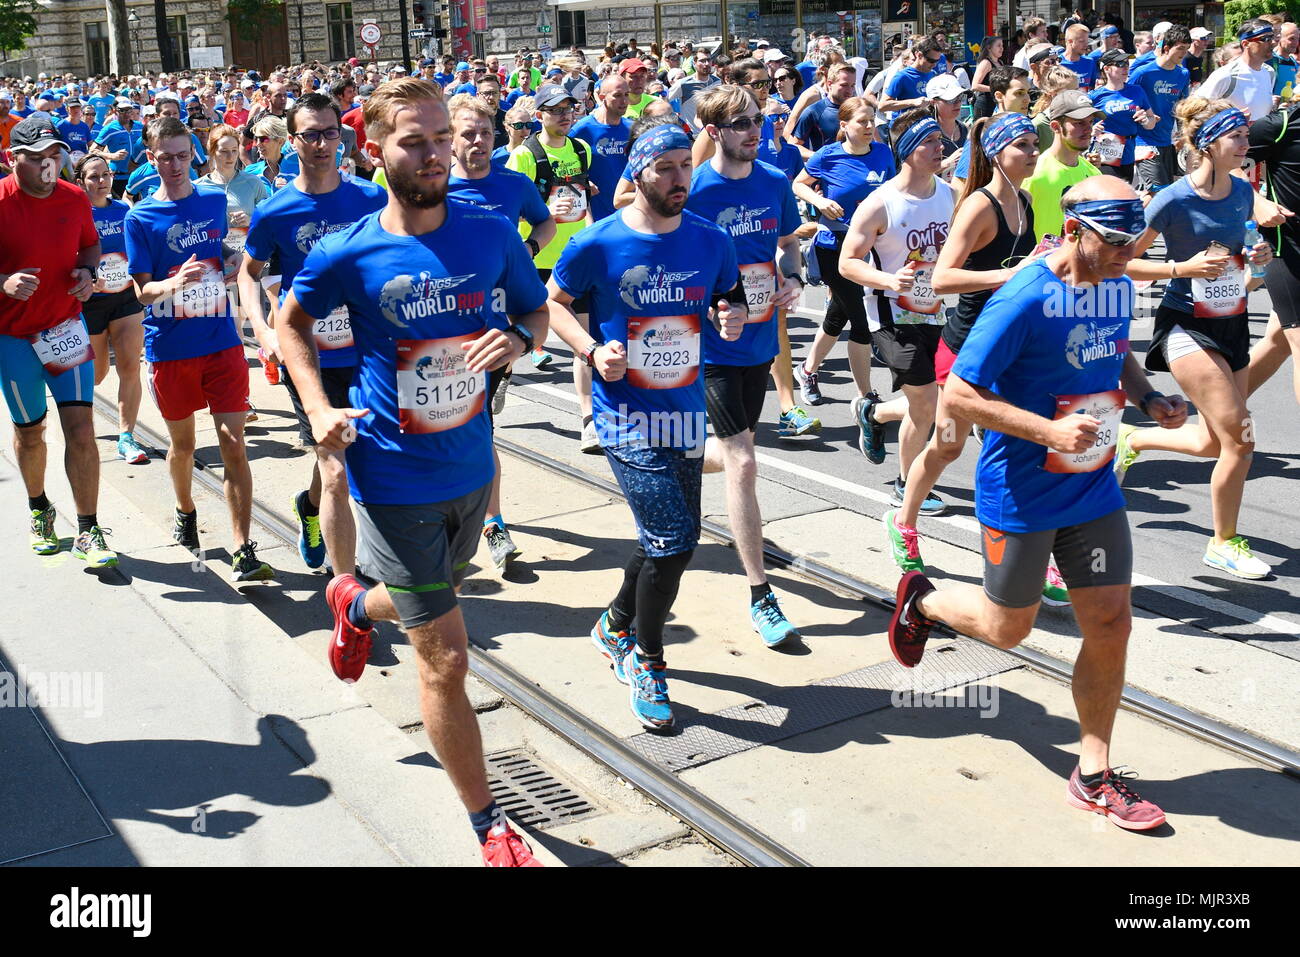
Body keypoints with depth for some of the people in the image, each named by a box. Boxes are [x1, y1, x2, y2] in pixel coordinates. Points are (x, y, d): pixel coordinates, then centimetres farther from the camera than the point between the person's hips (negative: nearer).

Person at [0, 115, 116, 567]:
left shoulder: (75, 198, -2)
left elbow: (90, 245, 15)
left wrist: (87, 271, -6)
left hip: (66, 328, 2)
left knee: (81, 428, -7)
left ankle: (88, 530, 0)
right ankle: (39, 510, 37)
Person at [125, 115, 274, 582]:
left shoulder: (216, 201, 3)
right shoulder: (141, 217, -3)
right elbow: (142, 290, -8)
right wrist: (175, 283, -27)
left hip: (221, 341, 1)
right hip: (170, 348, 0)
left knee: (233, 444, -7)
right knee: (182, 442, 14)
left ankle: (244, 551, -6)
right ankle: (185, 512, 42)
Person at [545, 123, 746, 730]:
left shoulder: (711, 242, 1)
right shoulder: (598, 244, -9)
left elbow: (732, 298, 16)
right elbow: (552, 303, 3)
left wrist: (733, 316, -8)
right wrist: (592, 350, -13)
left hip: (686, 411, 5)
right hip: (626, 413, -5)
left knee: (671, 540, 14)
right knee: (673, 537, -13)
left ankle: (616, 625, 42)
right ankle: (646, 658, 11)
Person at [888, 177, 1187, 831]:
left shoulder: (1117, 287, 1)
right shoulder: (1023, 302, -23)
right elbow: (958, 394, -22)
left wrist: (1149, 397, 1)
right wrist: (1049, 430, -28)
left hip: (1094, 488, 6)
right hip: (1021, 495, -6)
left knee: (1110, 624, 5)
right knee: (1008, 628, 11)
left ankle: (1093, 774, 21)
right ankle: (920, 599, 42)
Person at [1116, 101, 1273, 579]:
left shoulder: (1242, 192, 4)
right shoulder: (1174, 200, -16)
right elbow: (1124, 261, -13)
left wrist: (1255, 258, -1)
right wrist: (1184, 267, -22)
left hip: (1232, 323, 7)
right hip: (1186, 327, -7)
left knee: (1215, 443, 11)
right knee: (1239, 436, -12)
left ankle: (1133, 440, 38)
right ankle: (1224, 543, 7)